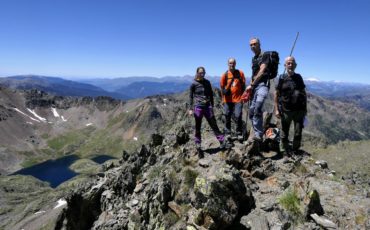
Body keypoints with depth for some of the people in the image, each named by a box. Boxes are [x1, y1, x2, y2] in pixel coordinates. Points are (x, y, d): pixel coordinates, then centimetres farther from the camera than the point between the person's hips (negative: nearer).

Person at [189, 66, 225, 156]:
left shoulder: (207, 82, 6)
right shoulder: (194, 84, -3)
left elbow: (211, 95, 14)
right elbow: (191, 97, 0)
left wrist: (212, 106, 13)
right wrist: (191, 109, -5)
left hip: (208, 107, 2)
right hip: (198, 107, -2)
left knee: (214, 125, 4)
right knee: (198, 128, 5)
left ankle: (222, 142, 13)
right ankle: (198, 147, 15)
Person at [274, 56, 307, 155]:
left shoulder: (298, 77, 9)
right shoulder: (282, 78, -1)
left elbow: (304, 93, 14)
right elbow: (276, 94, -2)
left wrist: (305, 108, 10)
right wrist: (276, 109, -7)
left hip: (299, 110, 3)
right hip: (286, 111, -2)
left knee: (298, 133, 5)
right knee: (284, 133, 5)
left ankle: (295, 150, 21)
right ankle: (284, 151, 19)